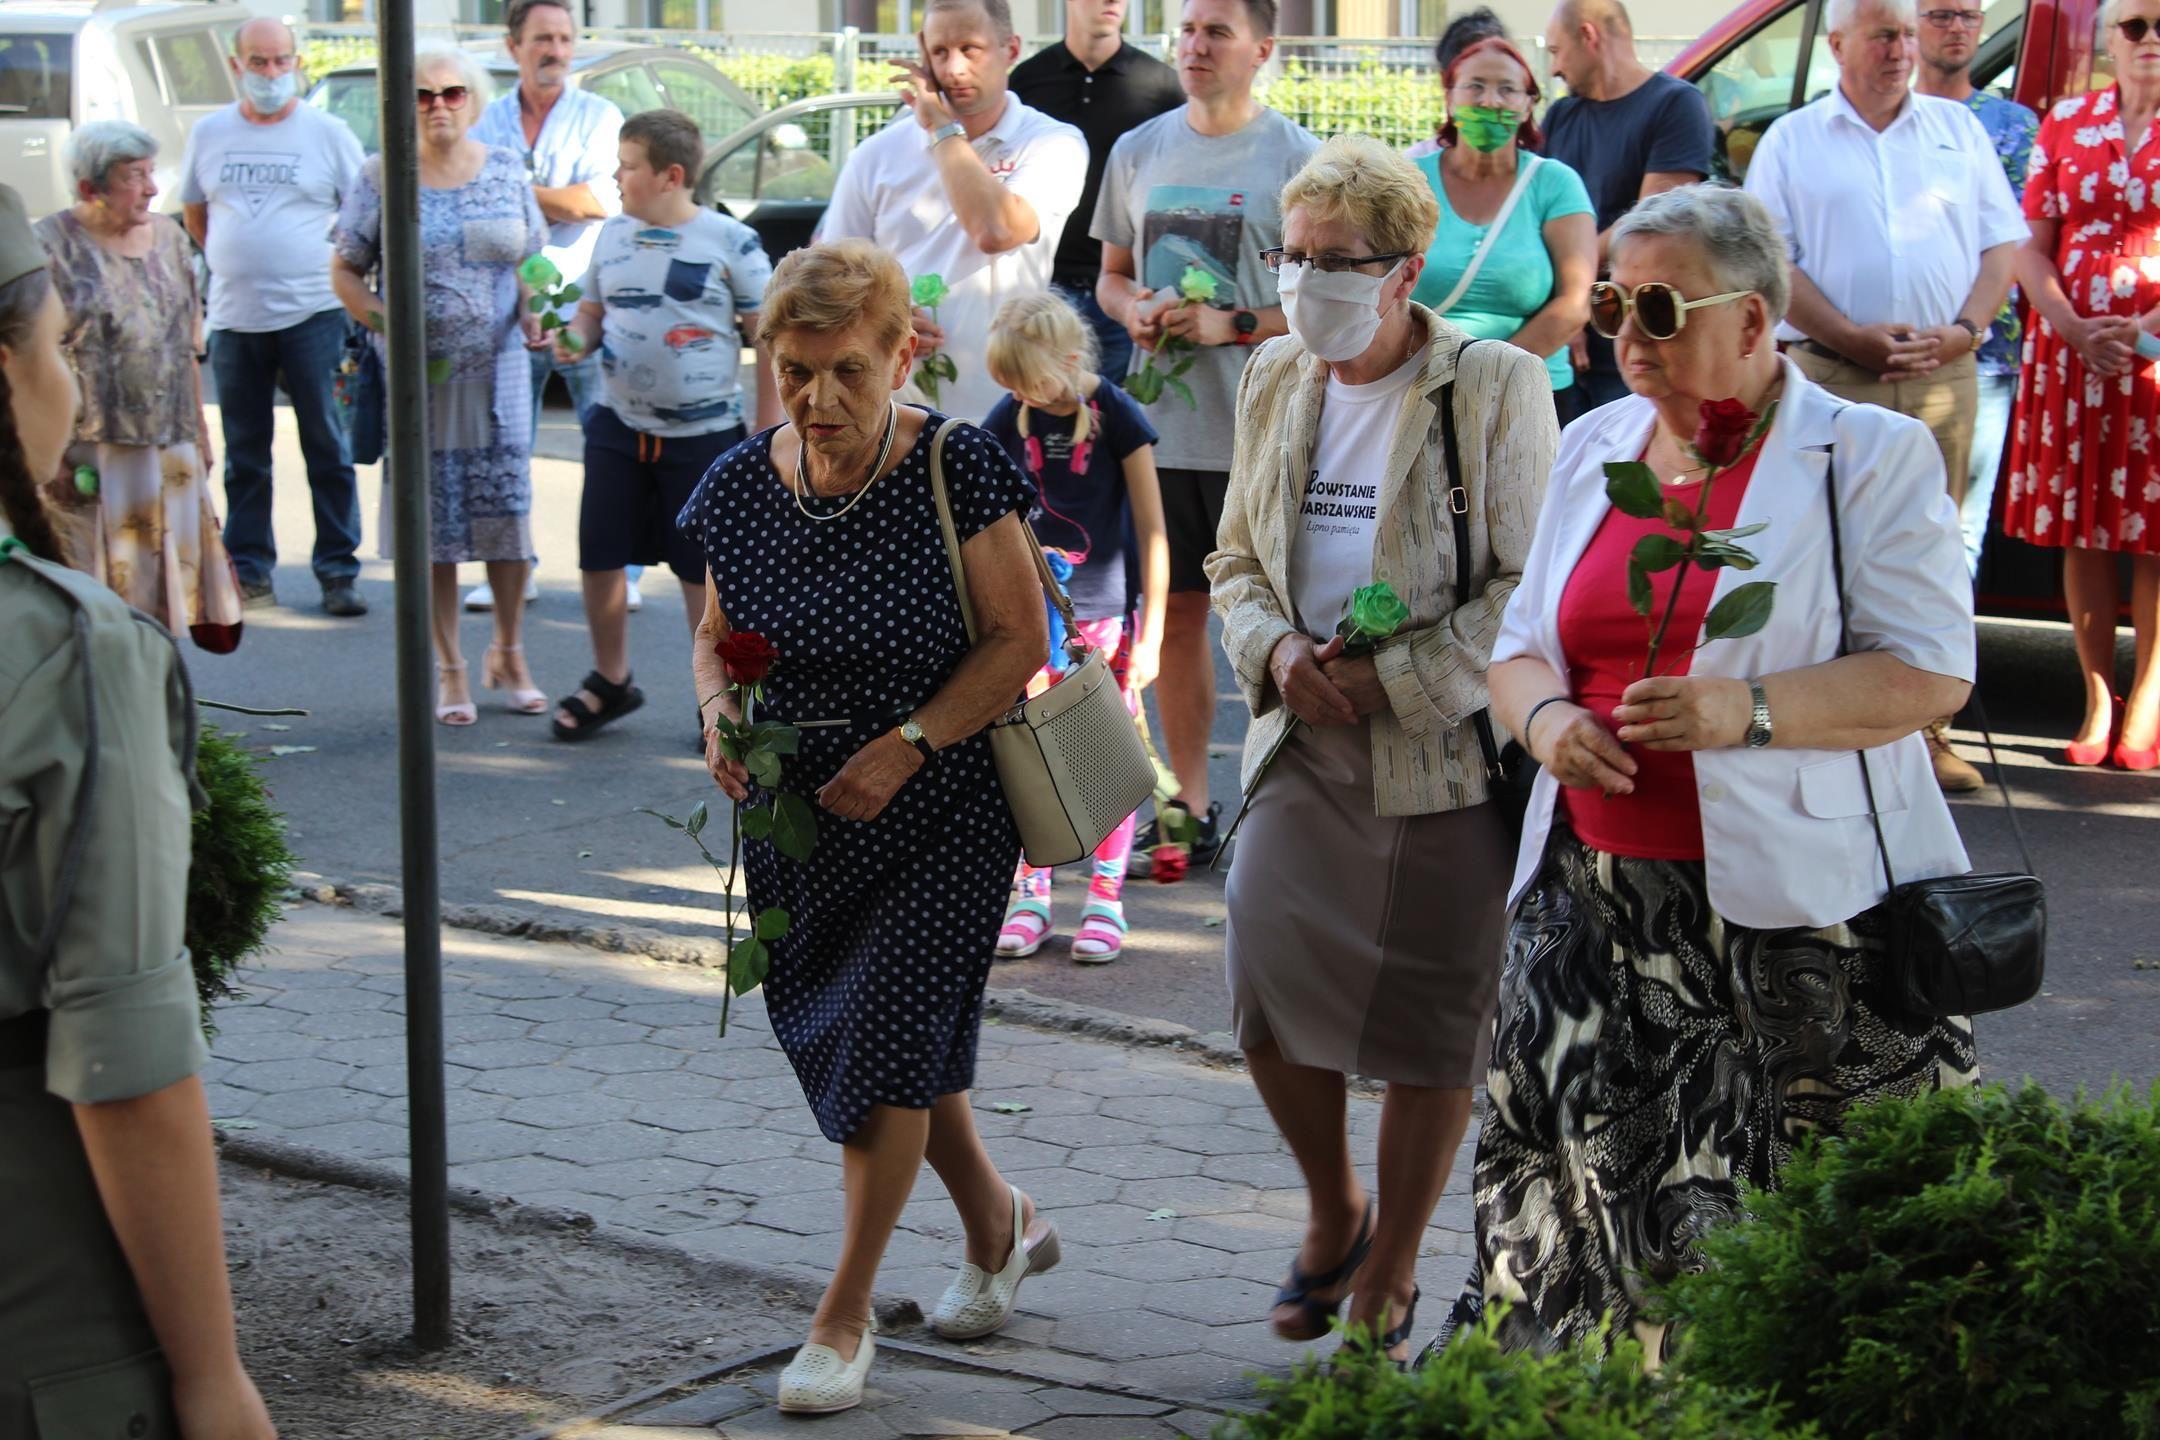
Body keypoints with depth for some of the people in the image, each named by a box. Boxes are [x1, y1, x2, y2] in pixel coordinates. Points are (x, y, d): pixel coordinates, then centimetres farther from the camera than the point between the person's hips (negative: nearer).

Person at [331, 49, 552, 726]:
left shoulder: (506, 170, 6)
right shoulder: (382, 177, 0)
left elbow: (532, 263, 13)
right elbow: (345, 272, 4)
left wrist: (533, 316, -7)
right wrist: (386, 325, -13)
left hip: (498, 370, 2)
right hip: (416, 375, -1)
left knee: (508, 512, 1)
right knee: (432, 521, 1)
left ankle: (508, 653, 21)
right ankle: (450, 670, 12)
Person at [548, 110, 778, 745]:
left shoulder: (730, 242, -8)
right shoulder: (614, 234, 7)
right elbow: (592, 308, 18)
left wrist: (767, 433, -7)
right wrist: (575, 337, -6)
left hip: (704, 435, -4)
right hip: (620, 429, 4)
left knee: (702, 568, 3)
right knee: (599, 556, 6)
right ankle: (610, 681, 25)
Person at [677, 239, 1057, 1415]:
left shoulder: (954, 470, -16)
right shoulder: (743, 486, -4)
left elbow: (1018, 636, -12)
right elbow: (717, 636, 10)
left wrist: (904, 746, -19)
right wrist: (720, 716, -12)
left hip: (942, 813, -5)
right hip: (799, 816, 5)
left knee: (888, 1031, -9)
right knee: (840, 1037, 15)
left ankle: (843, 1319, 6)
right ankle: (1000, 1227, 41)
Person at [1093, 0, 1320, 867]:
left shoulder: (1296, 158, -5)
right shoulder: (1138, 152, 11)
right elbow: (1110, 274, 20)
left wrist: (1233, 325, -17)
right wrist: (1134, 310, -2)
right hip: (1163, 426, 5)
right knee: (1175, 611, 10)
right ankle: (1188, 806, 20)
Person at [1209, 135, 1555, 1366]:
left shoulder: (1495, 389, -10)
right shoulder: (1277, 383, 8)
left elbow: (1530, 586, -11)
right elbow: (1237, 557, 15)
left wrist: (1392, 680, -16)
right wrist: (1276, 649, -6)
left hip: (1447, 756, -5)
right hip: (1305, 750, 5)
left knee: (1432, 1030, 5)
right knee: (1269, 994, 1)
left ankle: (1390, 1276, 22)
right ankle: (1335, 1213, 29)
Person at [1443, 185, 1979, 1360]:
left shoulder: (1868, 455, -2)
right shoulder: (1595, 447, 16)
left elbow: (1930, 671, -8)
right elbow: (1520, 643, 20)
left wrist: (1749, 710, -21)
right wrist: (1547, 718, -4)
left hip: (1794, 909, -5)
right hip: (1596, 898, 5)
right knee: (1564, 1171, -1)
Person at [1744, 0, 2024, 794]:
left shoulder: (1958, 129, 15)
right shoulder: (1792, 140, 8)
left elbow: (2002, 241, 12)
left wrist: (1966, 329, -5)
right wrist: (1850, 337, -12)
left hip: (1942, 375, 2)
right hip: (1829, 375, -2)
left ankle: (1926, 729, 6)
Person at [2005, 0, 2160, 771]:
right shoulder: (2065, 123, 8)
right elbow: (2031, 247, 7)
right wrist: (2074, 328, -9)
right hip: (2069, 352, 3)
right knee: (2081, 530, 5)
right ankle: (2098, 700, 14)